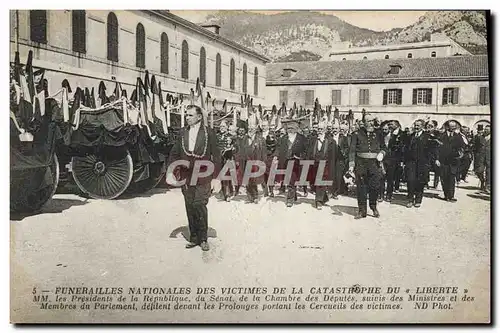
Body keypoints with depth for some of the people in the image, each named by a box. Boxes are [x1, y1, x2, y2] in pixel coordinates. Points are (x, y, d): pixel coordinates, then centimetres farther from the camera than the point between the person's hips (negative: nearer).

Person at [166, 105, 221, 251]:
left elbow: (216, 156, -1)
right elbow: (174, 153, 12)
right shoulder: (183, 132, 10)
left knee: (199, 205, -11)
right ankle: (193, 238, 20)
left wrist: (215, 177, -5)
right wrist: (170, 172, 1)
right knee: (190, 208, 8)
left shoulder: (209, 132, -2)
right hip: (186, 177, 4)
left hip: (203, 177, -4)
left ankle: (203, 238, 5)